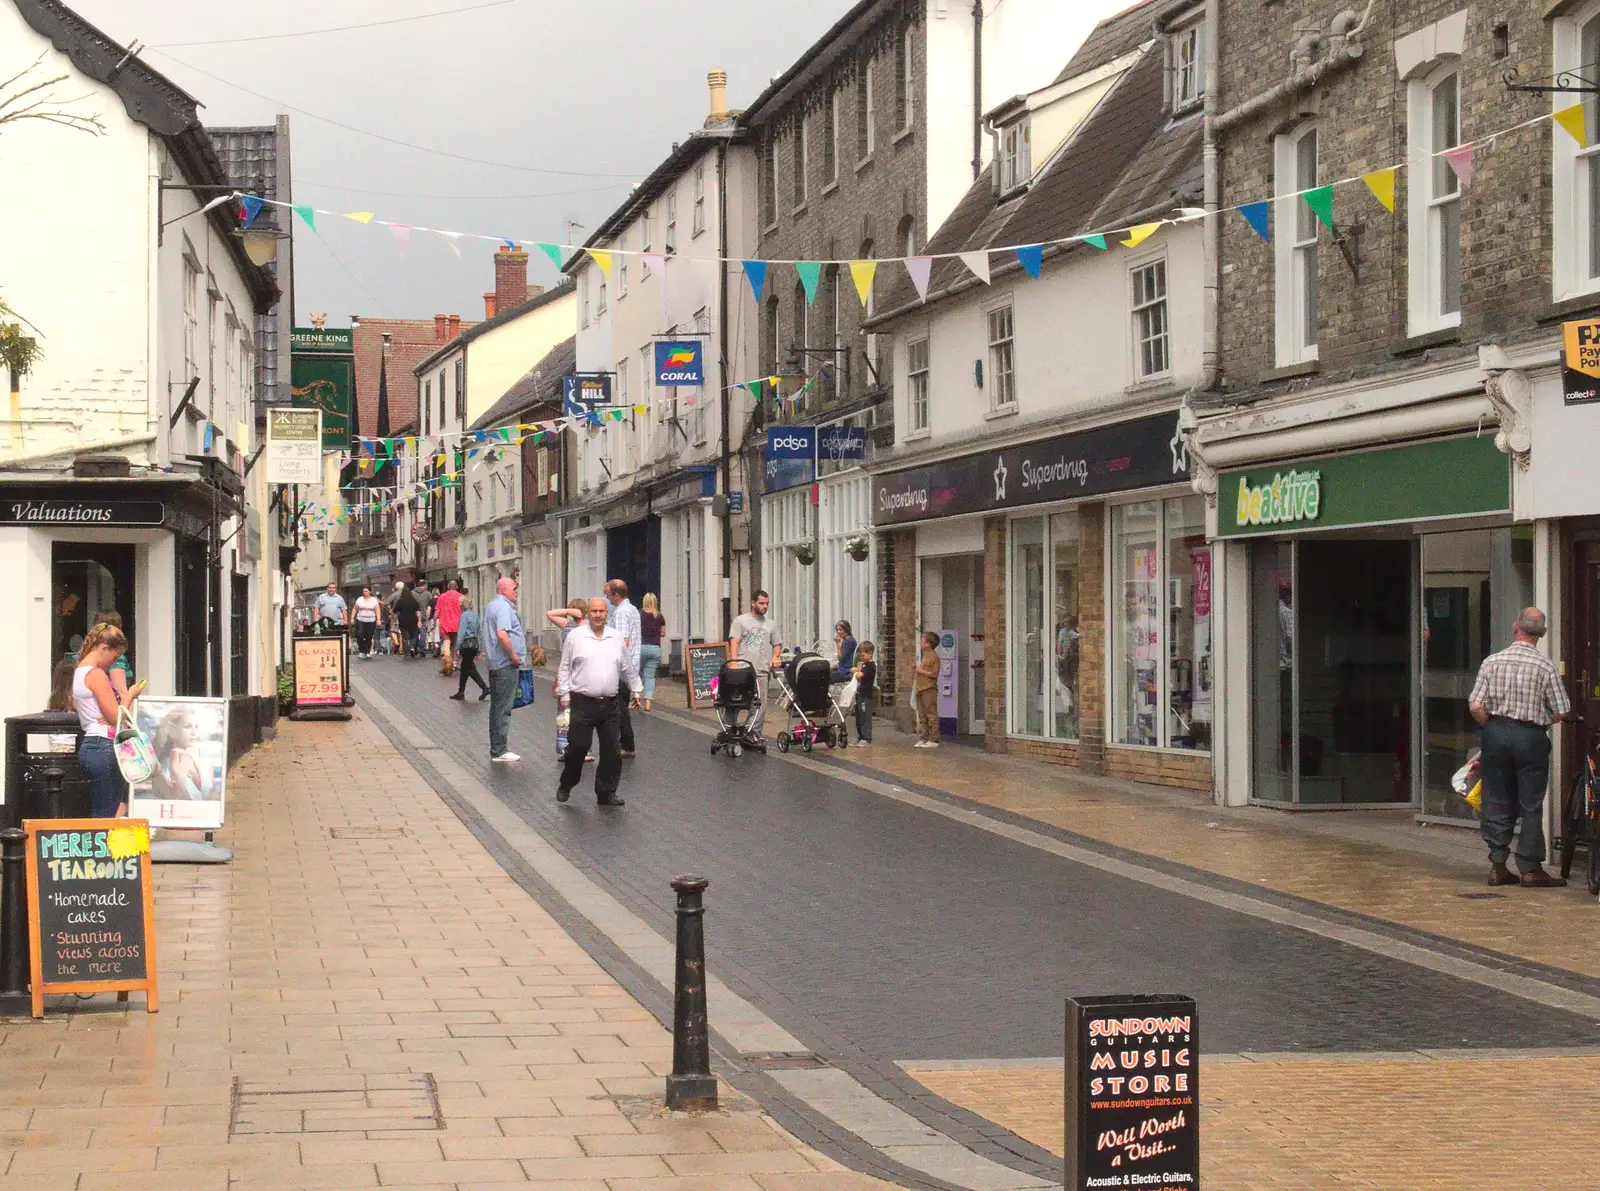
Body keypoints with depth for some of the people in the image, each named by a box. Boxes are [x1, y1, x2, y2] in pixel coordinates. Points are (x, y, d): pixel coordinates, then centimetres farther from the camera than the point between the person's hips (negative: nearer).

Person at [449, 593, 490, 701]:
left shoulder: (465, 615, -12)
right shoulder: (475, 614, 11)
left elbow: (461, 632, -16)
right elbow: (480, 630, 15)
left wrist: (457, 647, -14)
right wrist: (480, 649, 19)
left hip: (467, 643, -8)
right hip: (475, 643, 8)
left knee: (469, 668, -4)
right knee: (464, 668, 14)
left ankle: (485, 687, -13)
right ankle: (461, 692, 16)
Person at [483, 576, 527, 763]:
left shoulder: (491, 606, 17)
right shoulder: (503, 607, -15)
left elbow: (485, 633, 26)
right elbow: (502, 635, -28)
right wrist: (513, 656, -18)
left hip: (494, 663, 10)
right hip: (505, 665, -10)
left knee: (497, 706, 15)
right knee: (503, 707, -8)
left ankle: (495, 749, 20)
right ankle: (500, 750, -7)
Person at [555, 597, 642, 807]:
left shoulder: (617, 638, 10)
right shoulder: (575, 637, 1)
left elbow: (628, 668, 21)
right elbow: (564, 668, 5)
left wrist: (635, 690, 24)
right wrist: (564, 694, 0)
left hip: (611, 704, 3)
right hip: (583, 702, -3)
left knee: (612, 750, 2)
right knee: (577, 747, -2)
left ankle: (607, 792, 11)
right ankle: (565, 786, 18)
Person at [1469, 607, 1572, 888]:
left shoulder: (1491, 662, -2)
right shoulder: (1545, 666, -7)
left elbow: (1475, 706, -5)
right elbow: (1561, 711, -5)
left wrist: (1493, 727, 11)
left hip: (1496, 732, 3)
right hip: (1531, 737, -3)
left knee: (1497, 802, 10)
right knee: (1531, 805, 4)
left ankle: (1497, 865, 11)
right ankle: (1530, 868, 4)